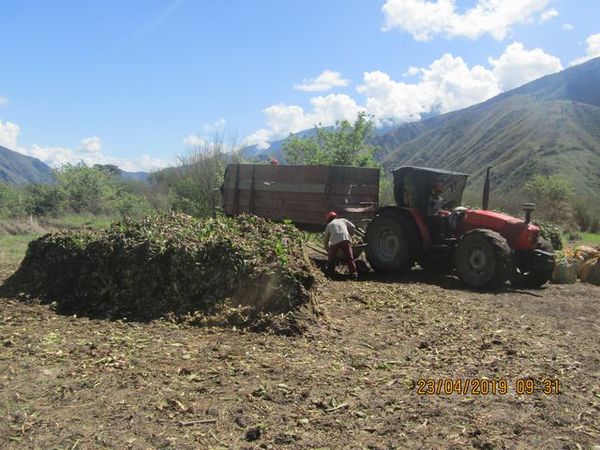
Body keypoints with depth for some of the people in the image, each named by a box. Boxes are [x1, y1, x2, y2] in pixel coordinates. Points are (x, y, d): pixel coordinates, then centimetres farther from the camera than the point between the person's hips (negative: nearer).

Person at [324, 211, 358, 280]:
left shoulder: (329, 225, 30)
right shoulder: (343, 220, 29)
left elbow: (326, 239, 34)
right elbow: (352, 227, 15)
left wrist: (327, 249, 47)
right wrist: (349, 236, 28)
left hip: (334, 241, 1)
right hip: (345, 239, 0)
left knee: (331, 257, 21)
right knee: (349, 257, -2)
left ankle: (330, 272, 28)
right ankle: (353, 273, -11)